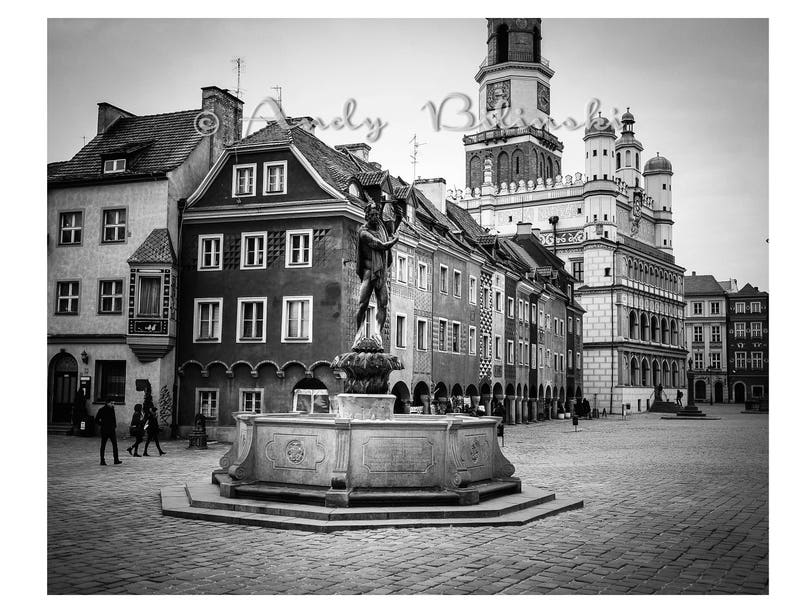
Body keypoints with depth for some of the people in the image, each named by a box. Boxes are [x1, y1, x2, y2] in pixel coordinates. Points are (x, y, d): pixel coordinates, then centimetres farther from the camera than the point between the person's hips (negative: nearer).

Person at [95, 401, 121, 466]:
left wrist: (114, 426, 10)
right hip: (104, 430, -6)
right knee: (103, 445, 2)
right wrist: (102, 424, -6)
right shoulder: (102, 410, -8)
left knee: (115, 444, 1)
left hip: (112, 430, 6)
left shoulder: (112, 409, 9)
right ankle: (102, 461, 7)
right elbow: (96, 419, -5)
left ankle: (116, 460, 4)